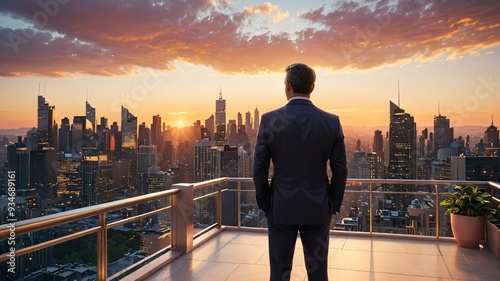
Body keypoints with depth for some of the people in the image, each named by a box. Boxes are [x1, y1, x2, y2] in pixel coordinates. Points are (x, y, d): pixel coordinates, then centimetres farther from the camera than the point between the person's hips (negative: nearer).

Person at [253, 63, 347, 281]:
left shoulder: (269, 120, -9)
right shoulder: (332, 122, -5)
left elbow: (259, 169, -6)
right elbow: (340, 171, -2)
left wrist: (264, 204, 6)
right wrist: (333, 205, 10)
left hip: (281, 208, -1)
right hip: (317, 209, 1)